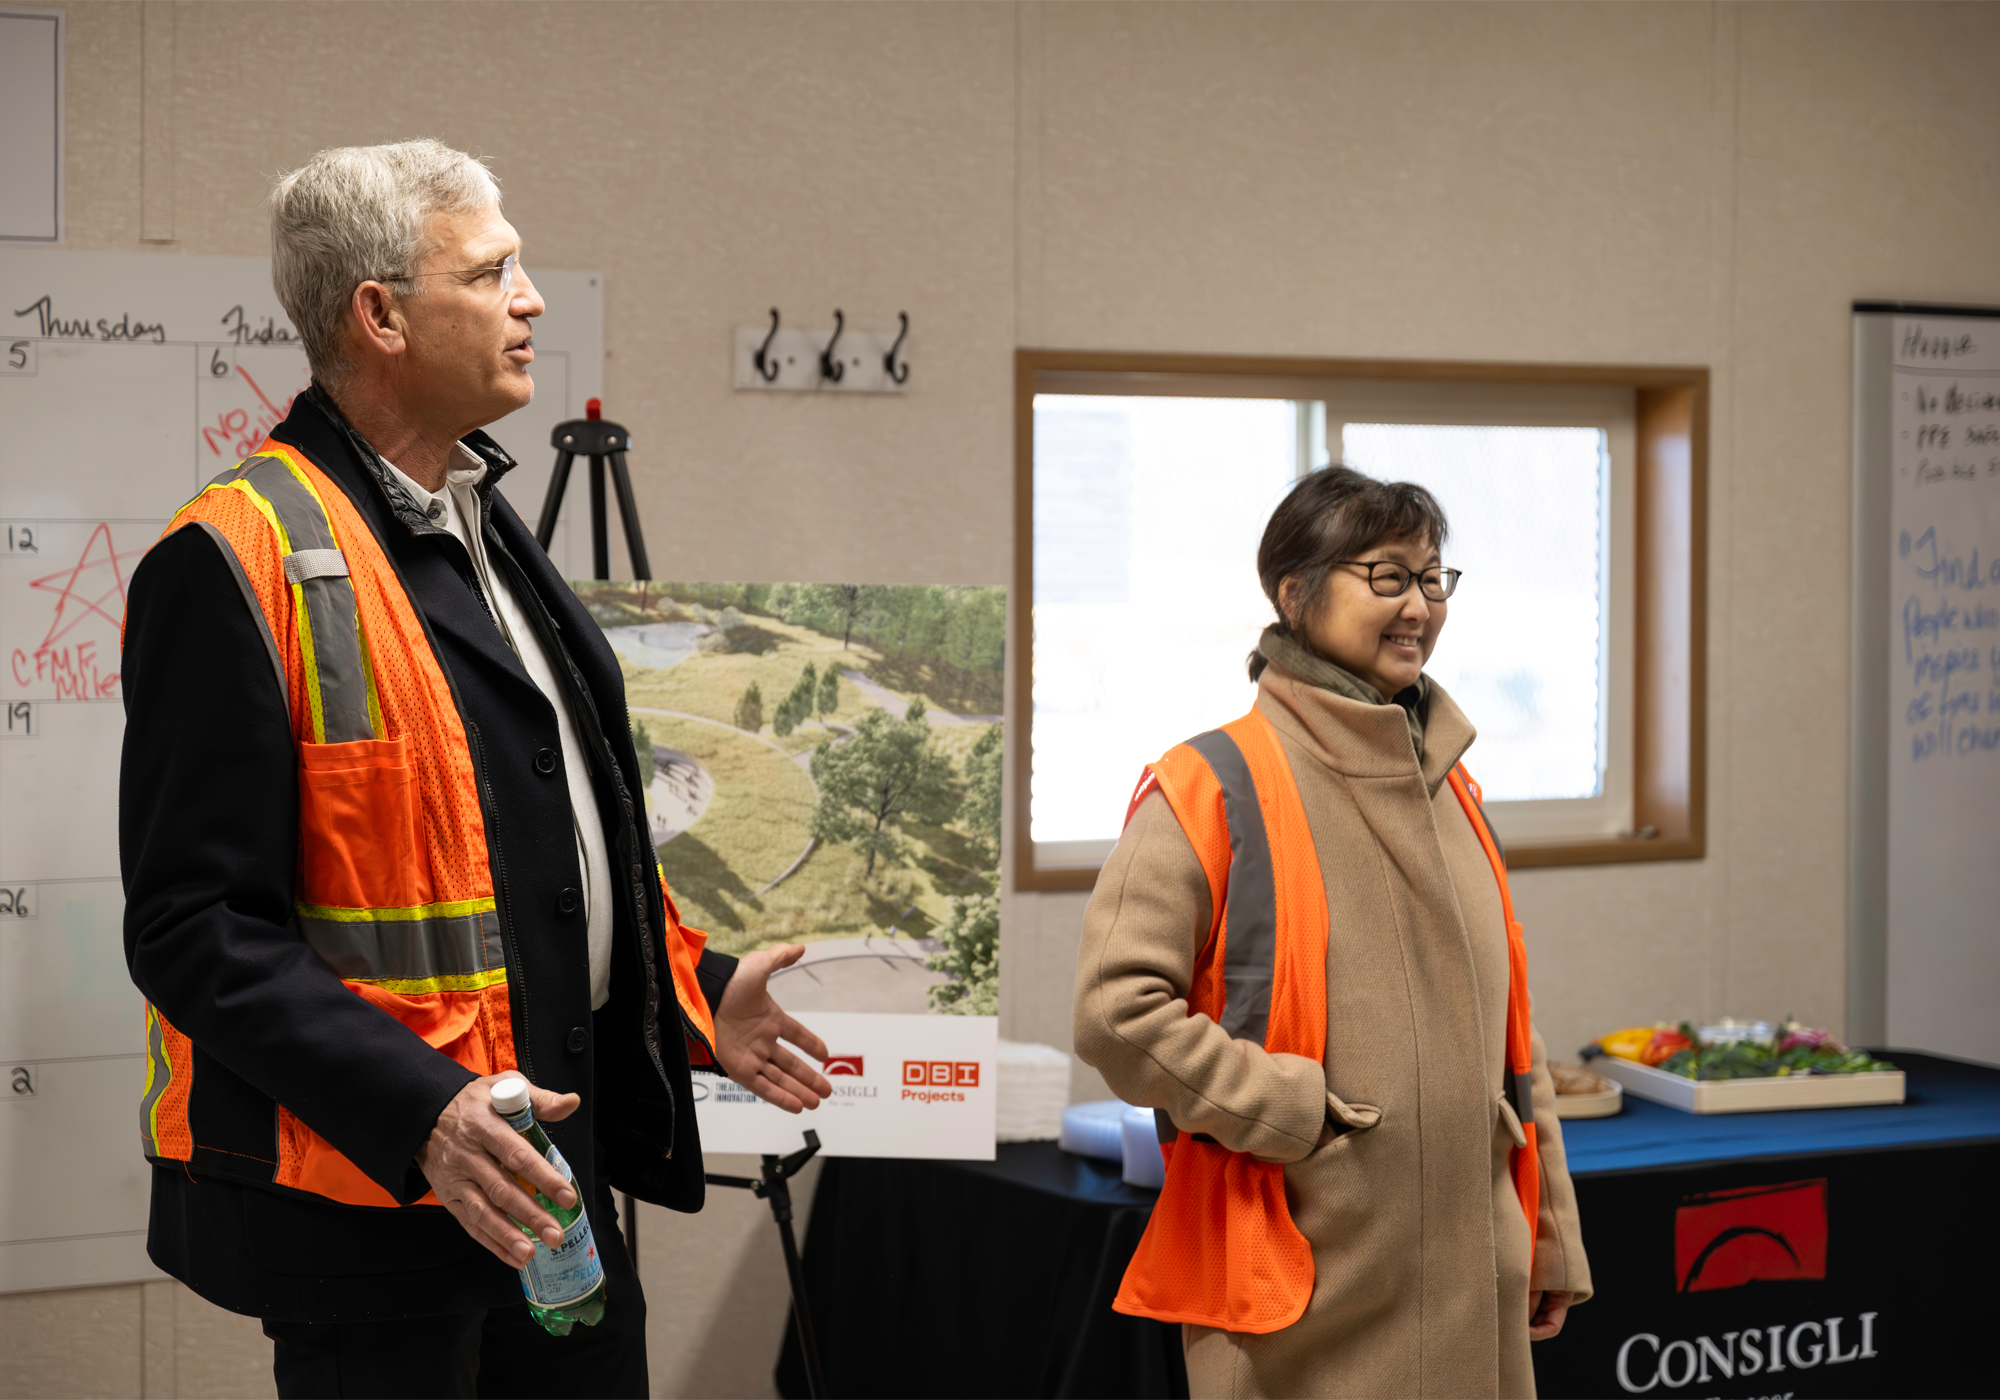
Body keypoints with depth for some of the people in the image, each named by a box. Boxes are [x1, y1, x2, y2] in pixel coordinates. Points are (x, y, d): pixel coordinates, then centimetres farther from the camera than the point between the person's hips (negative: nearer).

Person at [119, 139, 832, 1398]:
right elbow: (196, 928, -20)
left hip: (556, 1163, 9)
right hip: (367, 1193, -9)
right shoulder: (237, 561, -16)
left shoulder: (481, 527, 13)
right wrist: (421, 1114, -28)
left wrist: (694, 994, 13)